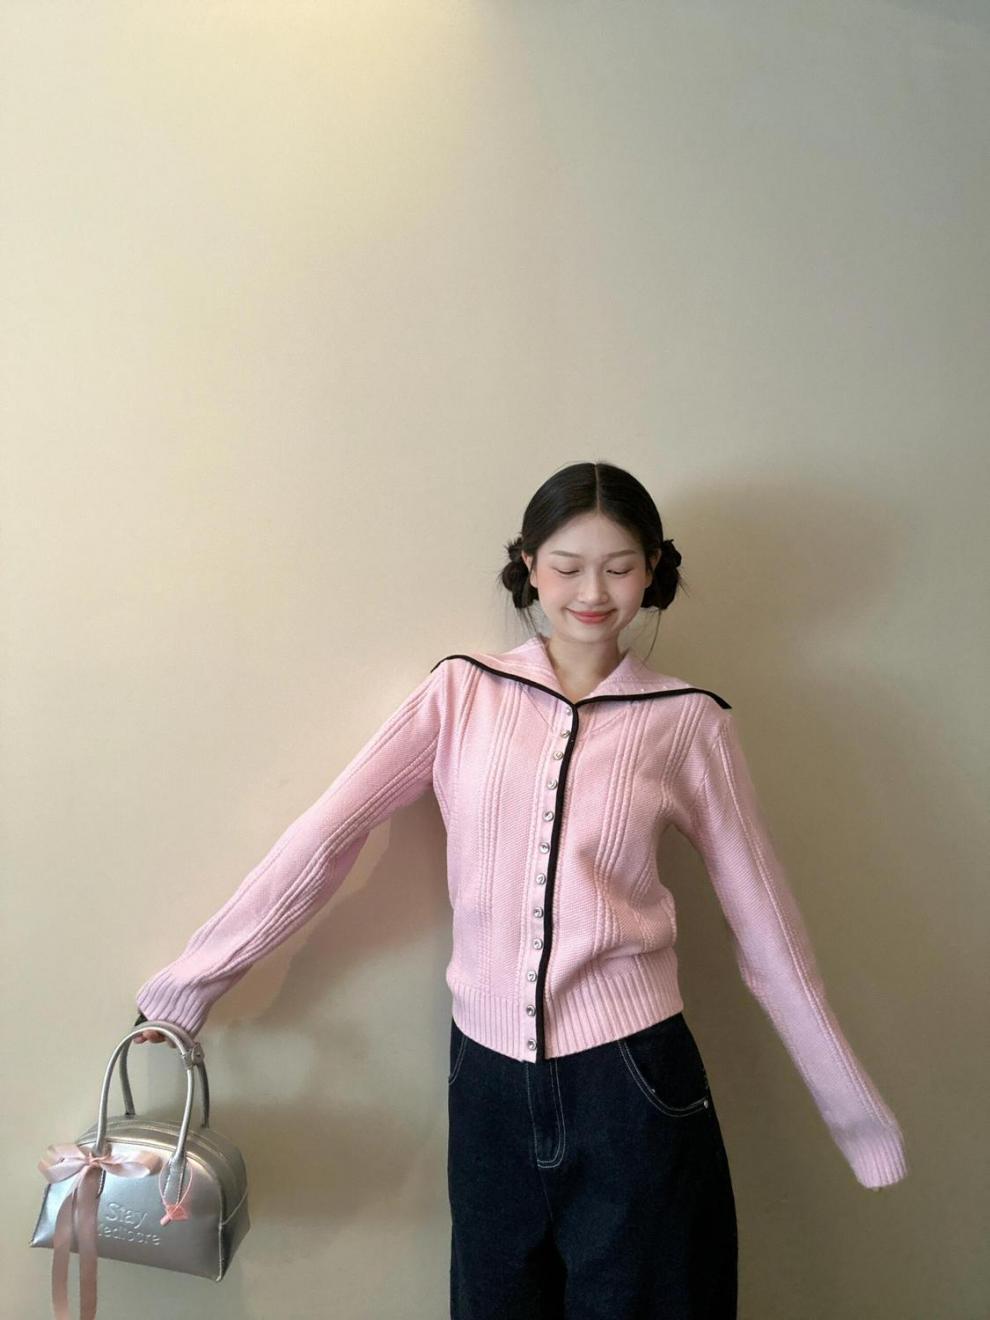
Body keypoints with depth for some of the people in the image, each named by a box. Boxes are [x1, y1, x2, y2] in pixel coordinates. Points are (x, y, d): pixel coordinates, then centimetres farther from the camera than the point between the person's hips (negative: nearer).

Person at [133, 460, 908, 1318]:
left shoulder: (687, 722, -3)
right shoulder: (464, 692, -2)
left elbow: (765, 924, 1)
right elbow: (325, 836, -4)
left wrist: (857, 1113, 6)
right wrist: (194, 978, -3)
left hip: (632, 1085, -1)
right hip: (489, 1080, 2)